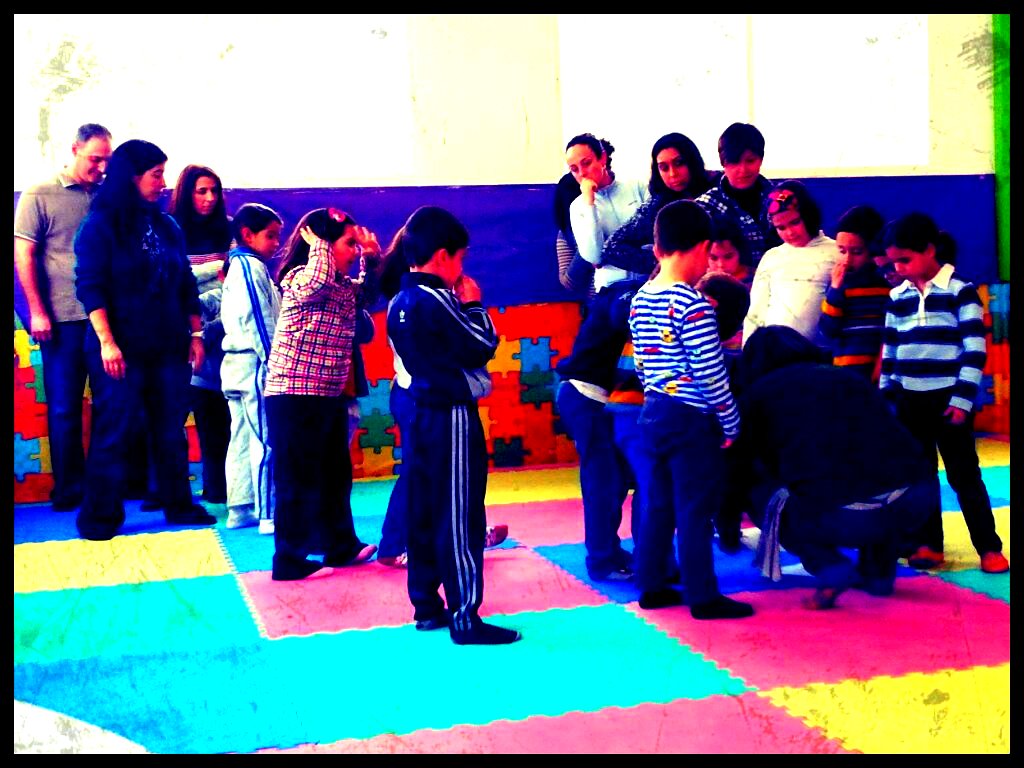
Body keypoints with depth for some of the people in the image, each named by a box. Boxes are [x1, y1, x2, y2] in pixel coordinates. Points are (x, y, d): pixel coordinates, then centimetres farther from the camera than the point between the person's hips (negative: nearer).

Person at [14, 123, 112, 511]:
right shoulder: (39, 195, 1)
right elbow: (23, 254, -1)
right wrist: (37, 312, -7)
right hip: (64, 319, -2)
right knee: (64, 406, 5)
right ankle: (68, 486, 15)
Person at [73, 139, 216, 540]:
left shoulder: (165, 226, 11)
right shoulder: (100, 225, -5)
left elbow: (186, 285, 15)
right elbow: (90, 287, -11)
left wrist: (195, 333, 10)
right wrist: (106, 342, -18)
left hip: (168, 348, 5)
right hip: (122, 350, -5)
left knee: (172, 430, 10)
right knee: (112, 432, 0)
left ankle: (178, 505, 21)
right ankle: (101, 517, 10)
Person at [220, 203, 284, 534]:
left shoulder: (237, 267, 19)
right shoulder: (252, 267, -11)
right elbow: (258, 321, -19)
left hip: (238, 364, 11)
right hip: (254, 365, -11)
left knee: (243, 439, 12)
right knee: (266, 441, -10)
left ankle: (240, 510, 18)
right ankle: (269, 515, -10)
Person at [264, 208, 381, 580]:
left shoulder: (344, 286, 12)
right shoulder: (300, 277, -13)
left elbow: (369, 293, 27)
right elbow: (320, 278, -36)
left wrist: (373, 257, 13)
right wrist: (317, 241, -19)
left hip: (331, 395, 9)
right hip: (295, 396, -9)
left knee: (336, 474, 18)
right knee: (299, 479, -3)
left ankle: (341, 545, 31)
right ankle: (290, 559, 6)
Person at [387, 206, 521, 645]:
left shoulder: (399, 304, 9)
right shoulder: (436, 301, -17)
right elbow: (483, 347, -13)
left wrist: (458, 306, 11)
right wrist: (473, 305, 0)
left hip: (420, 414, 9)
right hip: (452, 416, -9)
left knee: (422, 514, 12)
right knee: (460, 518, -5)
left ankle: (426, 606, 20)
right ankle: (465, 617, -1)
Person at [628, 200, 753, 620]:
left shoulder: (640, 300, 6)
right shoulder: (694, 305, -18)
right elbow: (711, 374, -18)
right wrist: (731, 423, -8)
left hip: (653, 413, 8)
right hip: (691, 419, -8)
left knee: (660, 502, 16)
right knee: (696, 510, 0)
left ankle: (653, 586, 24)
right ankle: (703, 597, 7)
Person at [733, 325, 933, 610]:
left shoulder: (758, 394, 17)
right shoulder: (851, 378, 30)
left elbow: (739, 467, 26)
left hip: (839, 516, -5)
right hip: (915, 502, 5)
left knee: (759, 495, 22)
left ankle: (831, 570, 5)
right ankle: (878, 571, 28)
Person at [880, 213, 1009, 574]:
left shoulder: (961, 291, -7)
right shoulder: (898, 297, 8)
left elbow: (975, 349, -10)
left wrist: (963, 399, -14)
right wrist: (886, 396, 11)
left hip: (949, 399, -5)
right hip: (909, 400, 5)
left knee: (964, 474, 0)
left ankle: (989, 547, 8)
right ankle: (928, 543, 18)